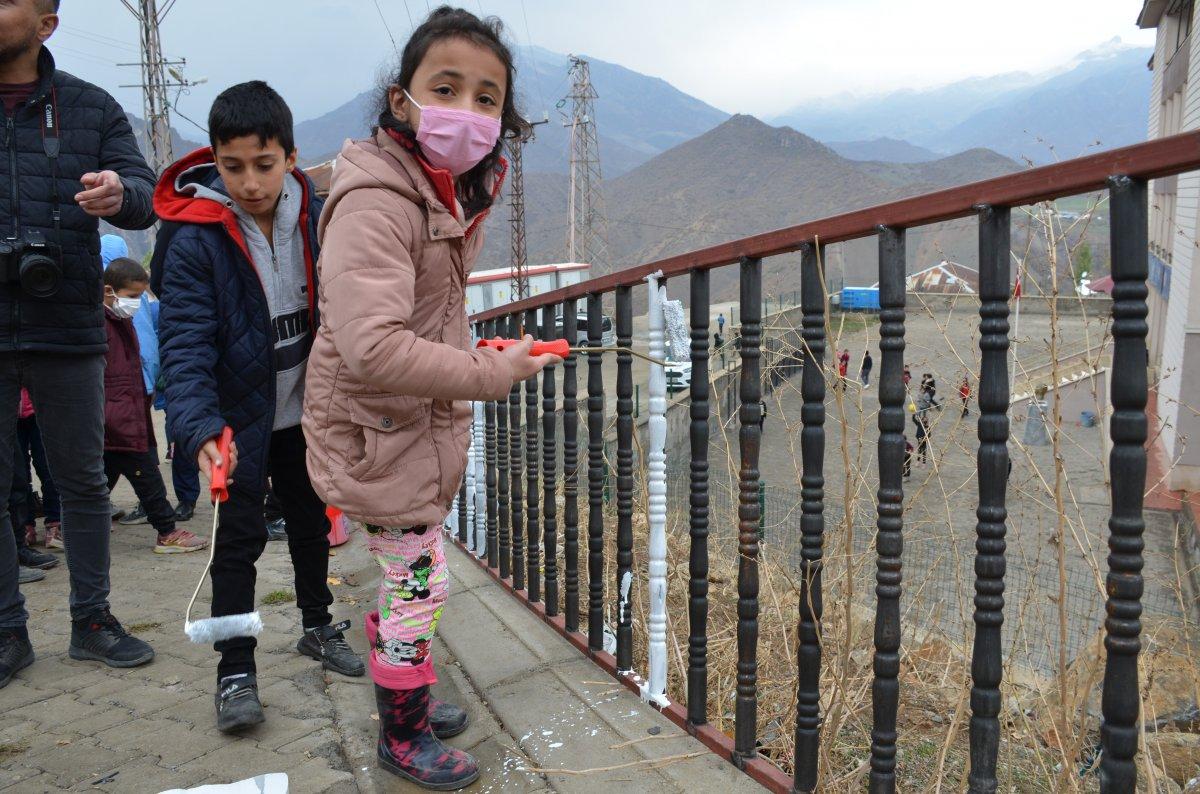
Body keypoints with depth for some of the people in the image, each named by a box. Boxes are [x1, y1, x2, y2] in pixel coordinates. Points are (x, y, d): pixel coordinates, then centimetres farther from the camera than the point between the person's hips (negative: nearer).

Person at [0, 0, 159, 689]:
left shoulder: (90, 107, 7)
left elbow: (147, 196, -1)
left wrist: (121, 193, -25)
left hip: (69, 329, 0)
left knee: (85, 481, 8)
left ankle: (92, 620, 22)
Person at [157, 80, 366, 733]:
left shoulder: (317, 216, -7)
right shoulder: (193, 238, -19)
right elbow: (185, 344, -24)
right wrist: (199, 429, -37)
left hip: (306, 411, 5)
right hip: (239, 417, -4)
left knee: (312, 522, 18)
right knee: (239, 539, 1)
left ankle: (317, 627, 39)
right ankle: (235, 671, 16)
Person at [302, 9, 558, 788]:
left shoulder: (456, 193, 5)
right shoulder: (376, 203, -26)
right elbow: (372, 349, -36)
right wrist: (491, 375, -28)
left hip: (423, 424, 9)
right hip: (379, 431, -9)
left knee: (407, 576, 21)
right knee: (418, 583, 1)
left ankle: (406, 704, 41)